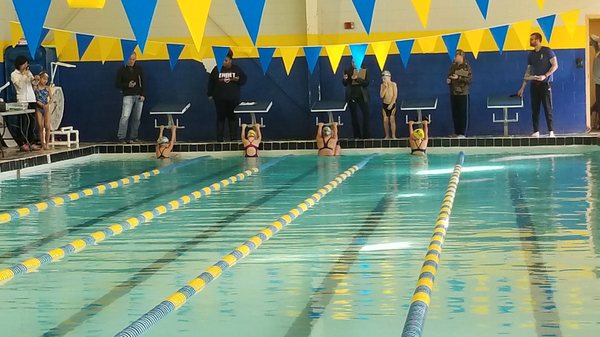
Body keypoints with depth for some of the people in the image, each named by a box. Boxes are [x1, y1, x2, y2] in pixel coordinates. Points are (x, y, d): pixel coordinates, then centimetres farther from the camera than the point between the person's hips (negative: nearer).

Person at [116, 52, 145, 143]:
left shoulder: (139, 69, 10)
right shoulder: (122, 70, 2)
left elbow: (143, 83, 10)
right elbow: (118, 84, 2)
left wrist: (143, 95, 0)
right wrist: (127, 85, -14)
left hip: (139, 96, 3)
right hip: (128, 96, -3)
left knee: (136, 118, 3)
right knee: (125, 116, -14)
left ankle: (133, 137, 10)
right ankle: (121, 137, -12)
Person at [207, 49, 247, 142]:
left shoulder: (237, 69, 2)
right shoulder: (217, 69, 0)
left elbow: (243, 80, 7)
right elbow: (211, 82, 6)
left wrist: (238, 80, -15)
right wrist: (210, 94, 6)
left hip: (233, 99, 0)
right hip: (220, 99, 0)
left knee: (232, 117, 4)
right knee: (220, 117, 1)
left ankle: (233, 137, 10)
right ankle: (219, 137, 4)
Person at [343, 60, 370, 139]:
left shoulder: (364, 71, -2)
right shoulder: (347, 70, 2)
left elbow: (366, 83, -11)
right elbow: (345, 84, 6)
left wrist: (357, 79, -23)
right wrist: (345, 79, -17)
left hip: (362, 96, -1)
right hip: (351, 96, 1)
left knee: (366, 114, -7)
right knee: (354, 116, 5)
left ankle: (365, 135, 0)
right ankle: (357, 135, 12)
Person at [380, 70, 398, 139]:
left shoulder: (393, 84, -7)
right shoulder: (382, 85, 4)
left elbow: (395, 95, -11)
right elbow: (381, 95, -4)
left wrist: (391, 104, -16)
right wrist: (385, 87, -11)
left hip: (392, 105, -4)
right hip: (385, 105, 4)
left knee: (392, 120, -5)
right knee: (385, 121, 3)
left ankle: (393, 136, -2)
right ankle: (387, 136, 12)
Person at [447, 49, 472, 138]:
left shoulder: (466, 67, -5)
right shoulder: (453, 66, 12)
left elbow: (469, 79, -12)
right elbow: (449, 77, 21)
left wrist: (458, 78, -20)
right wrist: (448, 80, -2)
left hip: (463, 93, -5)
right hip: (453, 93, 5)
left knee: (463, 113, -2)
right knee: (455, 113, 6)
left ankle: (462, 133, 2)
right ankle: (456, 132, 13)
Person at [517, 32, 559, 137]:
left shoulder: (547, 51, -3)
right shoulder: (531, 55, 13)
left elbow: (555, 65, -7)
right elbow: (528, 72, 16)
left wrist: (545, 76, -19)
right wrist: (522, 87, 12)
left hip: (545, 83, -5)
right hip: (534, 84, 6)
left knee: (548, 108, -7)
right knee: (535, 108, 4)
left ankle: (551, 131, -6)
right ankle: (536, 132, 8)